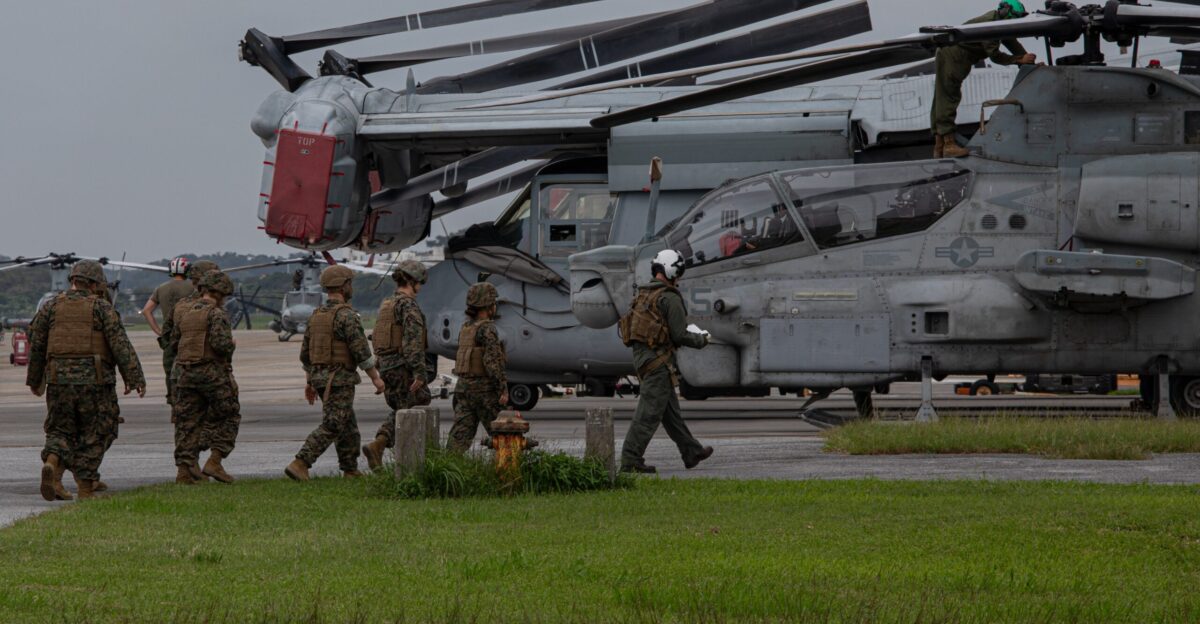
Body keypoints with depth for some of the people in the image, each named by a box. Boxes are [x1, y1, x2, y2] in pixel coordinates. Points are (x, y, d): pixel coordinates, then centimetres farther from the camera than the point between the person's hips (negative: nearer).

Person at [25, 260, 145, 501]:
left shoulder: (51, 307, 8)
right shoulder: (102, 308, -1)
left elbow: (36, 346, 12)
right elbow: (121, 345, -8)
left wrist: (35, 380, 22)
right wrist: (134, 378, -7)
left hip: (59, 381, 3)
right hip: (94, 381, -3)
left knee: (61, 430, 12)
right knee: (94, 435, 7)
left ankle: (52, 464, -16)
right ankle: (86, 488, 6)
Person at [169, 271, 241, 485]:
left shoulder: (183, 314, 11)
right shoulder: (216, 313, -10)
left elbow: (174, 342, 14)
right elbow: (221, 343, -22)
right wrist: (230, 345, -1)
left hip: (186, 373, 6)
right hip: (213, 372, -6)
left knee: (188, 421, 8)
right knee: (228, 417, 8)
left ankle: (184, 470, 2)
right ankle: (214, 461, -3)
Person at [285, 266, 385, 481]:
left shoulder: (317, 315, 11)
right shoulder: (346, 315, -15)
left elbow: (306, 352, 16)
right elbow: (361, 351, -18)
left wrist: (310, 382, 22)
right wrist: (375, 377, -10)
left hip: (320, 378, 9)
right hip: (339, 380, -9)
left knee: (348, 426, 16)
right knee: (331, 427, -9)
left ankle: (351, 471, 19)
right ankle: (299, 465, -18)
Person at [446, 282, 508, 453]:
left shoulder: (466, 328, 13)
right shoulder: (487, 329, -14)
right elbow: (492, 362, -22)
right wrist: (503, 389, -20)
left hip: (464, 386, 7)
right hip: (484, 389, -7)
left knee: (460, 433, 0)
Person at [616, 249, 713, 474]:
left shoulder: (643, 295, 14)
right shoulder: (670, 298, -13)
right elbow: (680, 335, -16)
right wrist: (701, 340, 3)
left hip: (641, 355, 10)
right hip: (658, 359, -10)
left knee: (670, 409, 16)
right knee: (649, 412, -7)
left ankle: (691, 452, 26)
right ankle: (631, 460, -9)